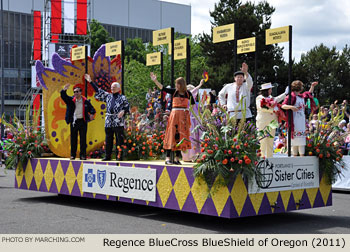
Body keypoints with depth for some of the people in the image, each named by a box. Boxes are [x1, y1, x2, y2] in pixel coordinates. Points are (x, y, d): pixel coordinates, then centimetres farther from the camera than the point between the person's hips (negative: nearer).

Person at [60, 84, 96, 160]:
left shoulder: (85, 101, 1)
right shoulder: (71, 100, 4)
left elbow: (92, 109, 6)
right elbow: (63, 96, -3)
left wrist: (92, 114, -16)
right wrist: (64, 90, -23)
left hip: (82, 121, -1)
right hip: (73, 121, 1)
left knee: (83, 139, 1)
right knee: (73, 139, 6)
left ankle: (83, 155, 7)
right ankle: (72, 155, 13)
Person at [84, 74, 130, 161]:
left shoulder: (122, 97, 5)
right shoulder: (108, 96, 17)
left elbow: (127, 107, 3)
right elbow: (98, 91, 21)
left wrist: (123, 111, -19)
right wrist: (90, 82, 21)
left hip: (118, 122, -5)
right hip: (108, 122, 5)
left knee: (119, 139, -4)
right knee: (108, 140, 7)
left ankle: (120, 156, 0)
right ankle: (108, 156, 13)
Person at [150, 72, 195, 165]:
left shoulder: (188, 94, 5)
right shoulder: (174, 92, 2)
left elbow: (193, 104, 17)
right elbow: (162, 88, -7)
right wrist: (155, 80, -16)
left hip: (184, 116, 1)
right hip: (174, 114, -1)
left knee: (181, 136, 3)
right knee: (172, 135, -6)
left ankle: (177, 158, 10)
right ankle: (168, 158, -6)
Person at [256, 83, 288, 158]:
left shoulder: (271, 98, 13)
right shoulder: (259, 98, -6)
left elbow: (276, 100, 27)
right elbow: (261, 107, -18)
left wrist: (285, 93, 24)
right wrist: (272, 109, -22)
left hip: (272, 123, 7)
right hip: (263, 123, -7)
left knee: (271, 141, 7)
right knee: (263, 141, -8)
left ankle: (270, 157, 12)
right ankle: (262, 157, -6)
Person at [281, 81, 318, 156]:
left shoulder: (302, 96, 16)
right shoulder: (291, 96, -8)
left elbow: (309, 93, 37)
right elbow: (283, 106, -19)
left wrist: (312, 86, 26)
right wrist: (291, 107, -35)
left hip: (302, 121, 7)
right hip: (294, 121, -7)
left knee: (302, 139, 2)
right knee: (295, 139, -6)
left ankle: (302, 155, 1)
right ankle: (295, 155, -1)